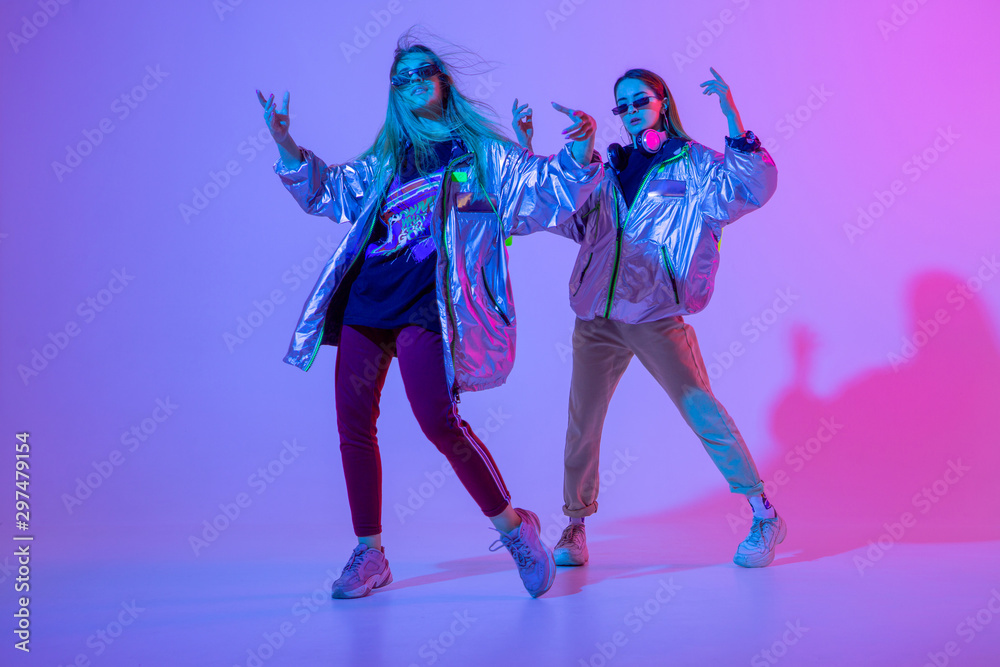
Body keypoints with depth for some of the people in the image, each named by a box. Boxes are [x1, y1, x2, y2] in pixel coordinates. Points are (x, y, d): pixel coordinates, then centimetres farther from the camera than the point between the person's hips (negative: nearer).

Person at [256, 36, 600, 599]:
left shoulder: (480, 150, 12)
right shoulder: (385, 159, 22)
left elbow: (546, 188, 6)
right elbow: (329, 191, 28)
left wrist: (579, 152, -11)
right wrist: (285, 144, 17)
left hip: (427, 299, -5)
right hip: (367, 296, 5)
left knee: (437, 420, -18)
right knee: (353, 425, 2)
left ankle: (513, 525, 3)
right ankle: (370, 552, 16)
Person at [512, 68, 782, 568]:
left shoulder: (692, 162, 6)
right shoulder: (609, 170, 18)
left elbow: (753, 189, -7)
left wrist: (733, 122, -14)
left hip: (656, 315, -4)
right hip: (596, 316, 4)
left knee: (701, 409, -6)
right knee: (582, 422, 5)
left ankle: (764, 515, 10)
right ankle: (575, 526, 21)